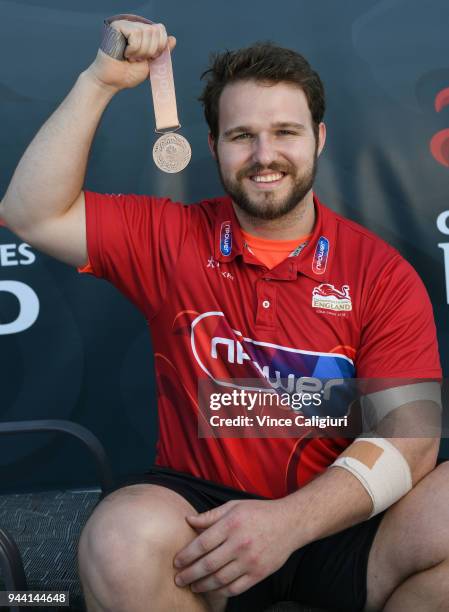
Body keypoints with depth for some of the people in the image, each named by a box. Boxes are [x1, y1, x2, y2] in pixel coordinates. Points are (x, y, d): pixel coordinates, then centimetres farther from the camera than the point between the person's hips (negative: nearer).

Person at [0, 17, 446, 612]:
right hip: (200, 503, 0)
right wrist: (98, 83, -8)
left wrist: (291, 520, -24)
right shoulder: (170, 238, 3)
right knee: (124, 537, -33)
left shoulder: (383, 273, -3)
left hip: (343, 518, 1)